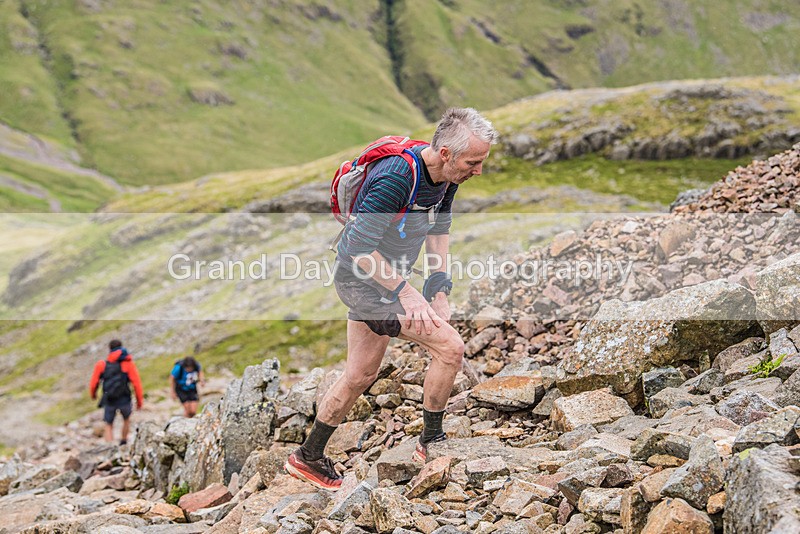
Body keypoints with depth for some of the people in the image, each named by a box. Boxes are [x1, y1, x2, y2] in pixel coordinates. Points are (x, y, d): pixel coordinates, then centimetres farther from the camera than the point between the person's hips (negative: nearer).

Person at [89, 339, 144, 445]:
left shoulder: (102, 365, 1)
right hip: (124, 400, 0)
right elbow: (136, 383, -7)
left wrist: (93, 394, 25)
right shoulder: (128, 364, -3)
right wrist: (139, 401, 3)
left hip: (109, 401, 0)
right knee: (126, 419, 27)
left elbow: (93, 383, 3)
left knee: (109, 425, 11)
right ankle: (123, 443, 32)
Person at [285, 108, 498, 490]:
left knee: (360, 375, 18)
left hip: (379, 278, 9)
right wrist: (405, 293, -26)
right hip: (362, 280, -9)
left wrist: (439, 290, 4)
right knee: (450, 347, -14)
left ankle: (308, 458, 33)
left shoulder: (447, 176, -4)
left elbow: (439, 229, 11)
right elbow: (361, 249, -27)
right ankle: (432, 444, 5)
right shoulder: (395, 178, -31)